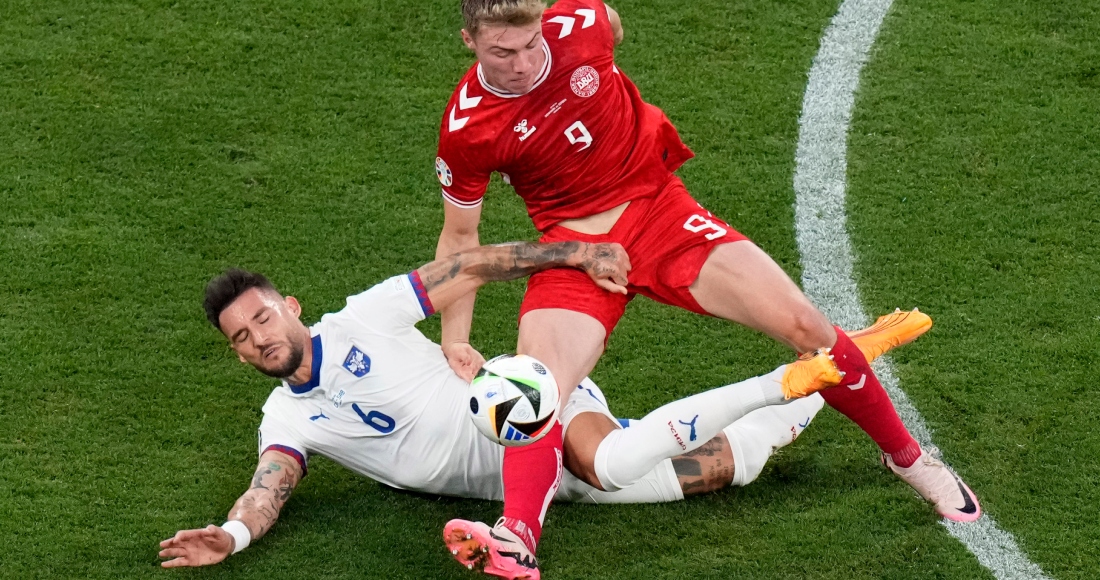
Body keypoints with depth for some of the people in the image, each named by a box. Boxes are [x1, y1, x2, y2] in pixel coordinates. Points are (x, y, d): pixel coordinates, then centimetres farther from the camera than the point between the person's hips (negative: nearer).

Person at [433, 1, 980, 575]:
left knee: (805, 326, -8)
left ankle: (908, 457, 13)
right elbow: (460, 234, -3)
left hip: (660, 211, 2)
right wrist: (455, 341, -8)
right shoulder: (466, 129, -17)